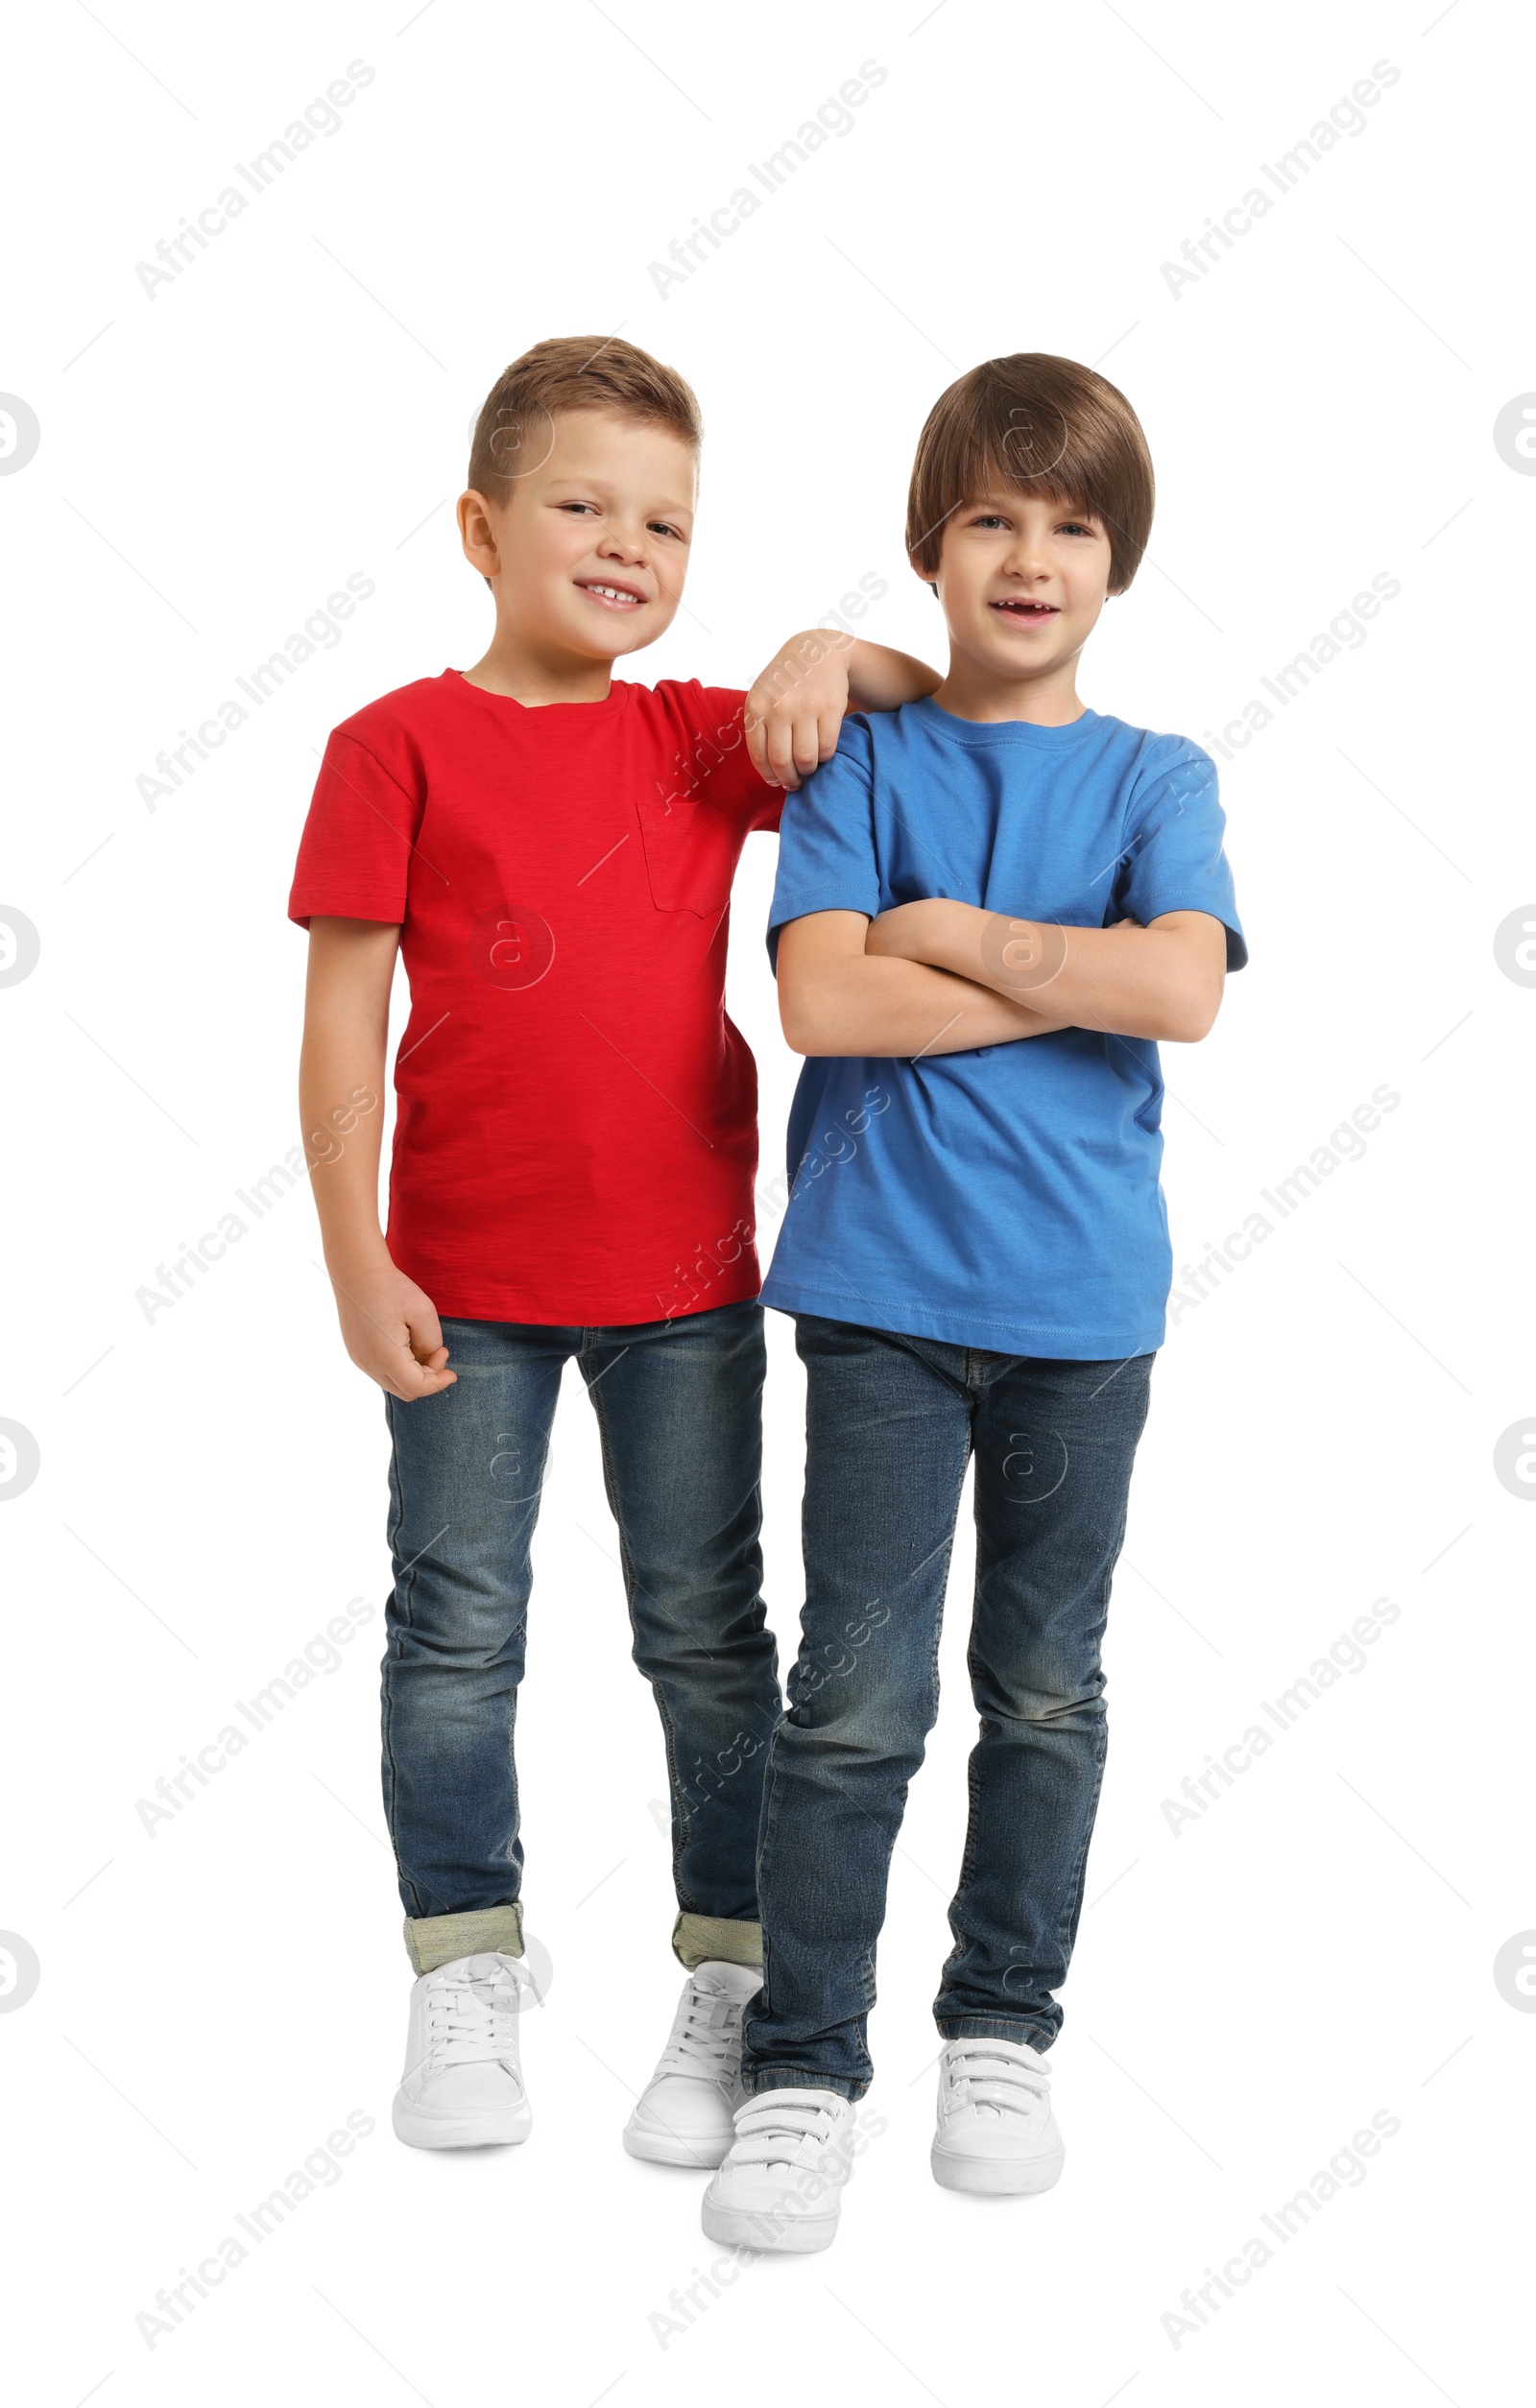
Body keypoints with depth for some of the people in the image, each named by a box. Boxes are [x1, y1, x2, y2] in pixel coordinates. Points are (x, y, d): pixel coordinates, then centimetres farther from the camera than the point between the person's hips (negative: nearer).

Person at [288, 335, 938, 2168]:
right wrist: (356, 1262, -9)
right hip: (466, 1285, -2)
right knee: (457, 1633, 9)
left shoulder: (703, 739, 5)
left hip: (684, 1277, 2)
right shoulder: (399, 744, -4)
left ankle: (733, 1979, 23)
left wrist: (829, 653, -9)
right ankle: (465, 1977, 25)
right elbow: (344, 1013, -5)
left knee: (708, 1635, 9)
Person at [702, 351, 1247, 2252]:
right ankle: (804, 2065, 12)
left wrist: (948, 932, -9)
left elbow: (1183, 988, -13)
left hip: (1084, 1302, 2)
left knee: (1049, 1687, 12)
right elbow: (821, 998, -12)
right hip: (885, 1286, -2)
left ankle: (1003, 2025, 29)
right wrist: (1078, 978, -10)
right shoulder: (860, 754, 3)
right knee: (857, 1698, -2)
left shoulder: (1156, 780, 5)